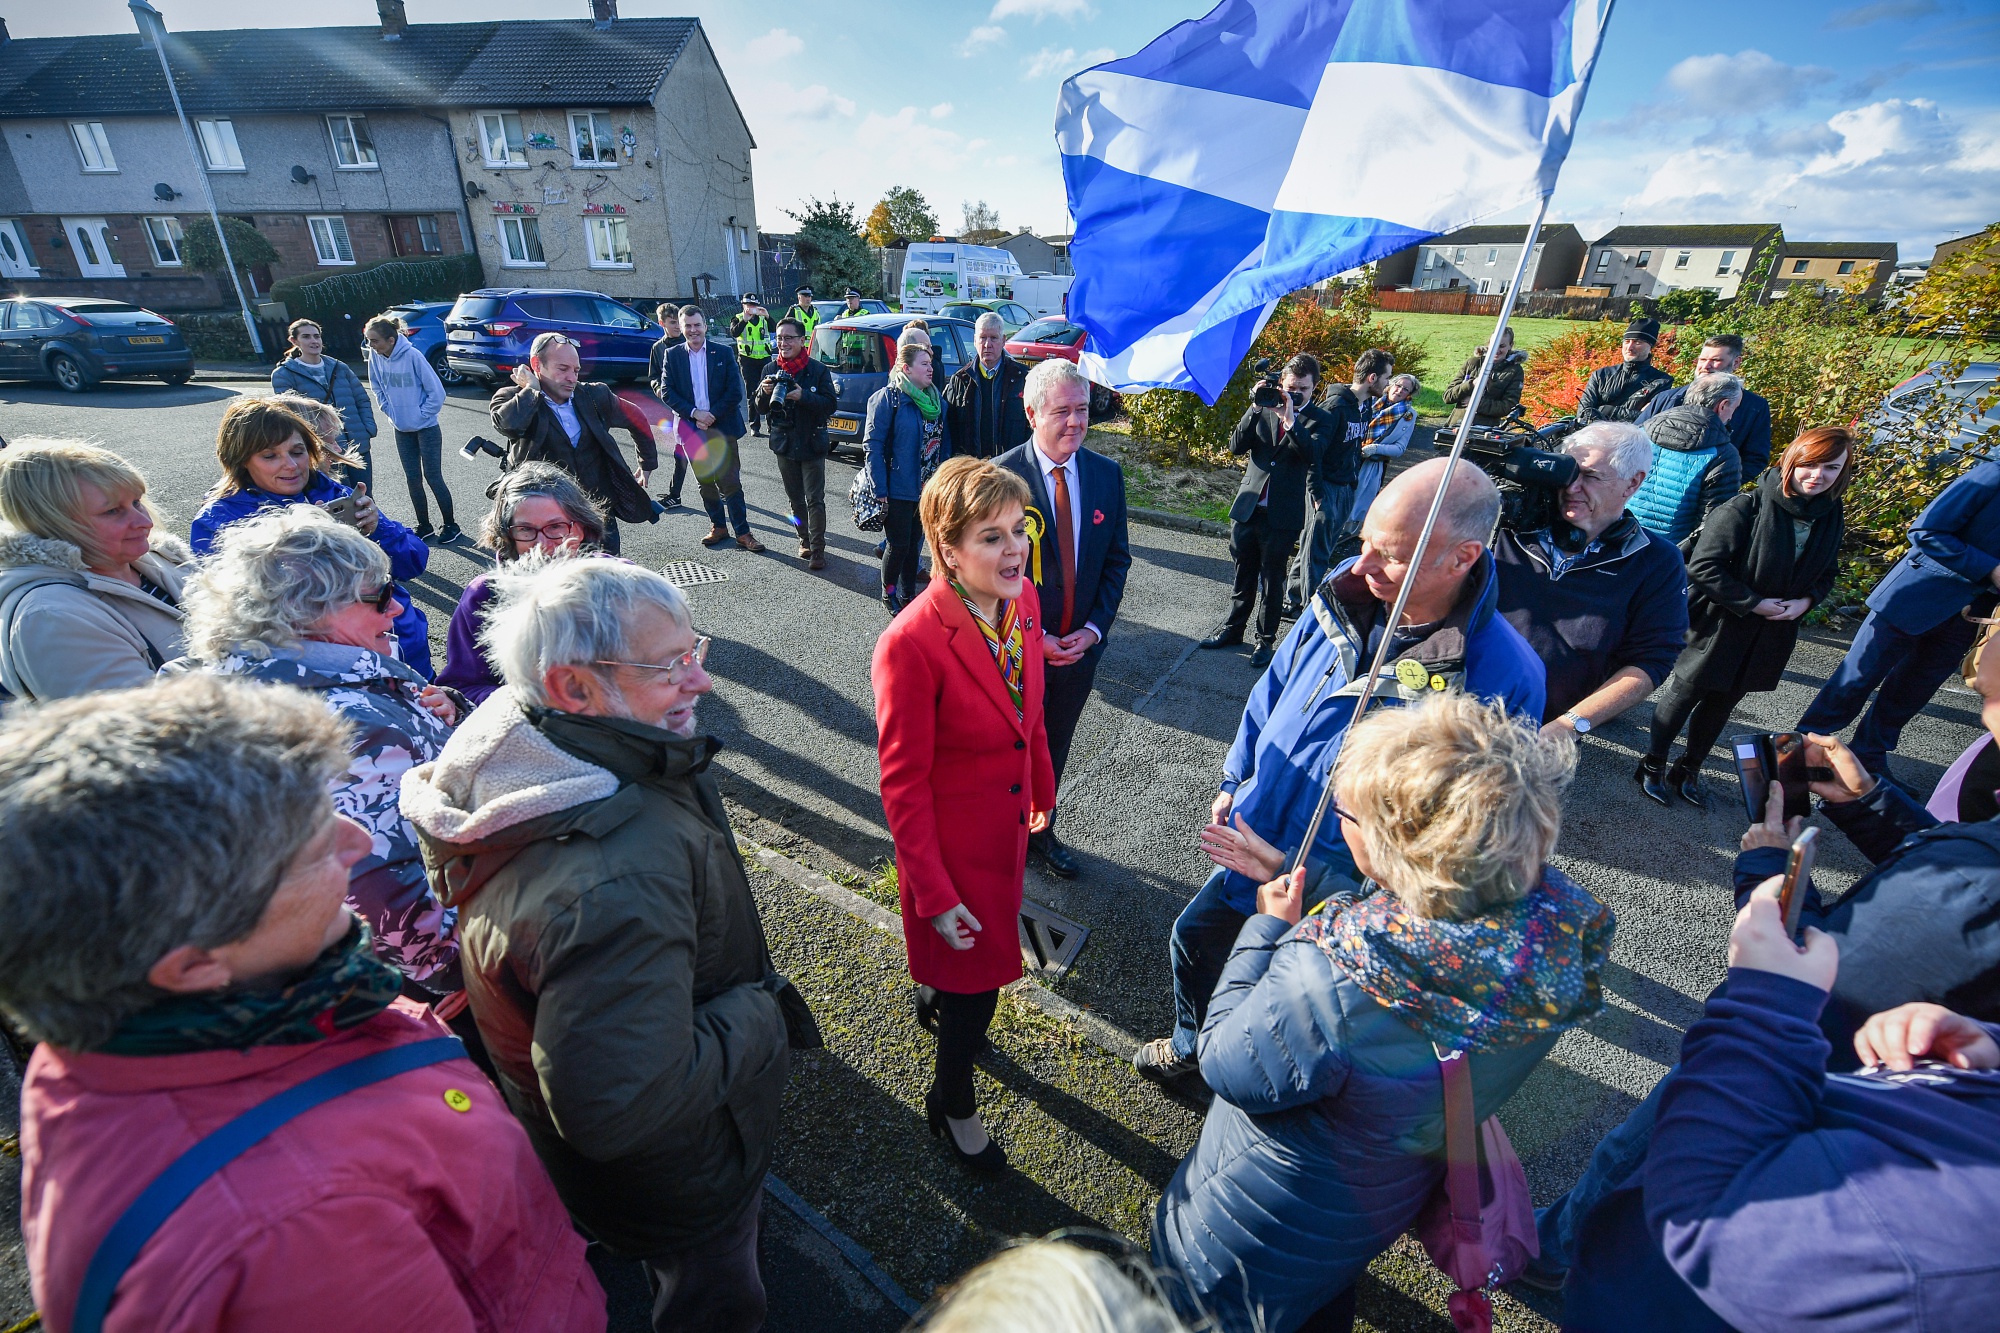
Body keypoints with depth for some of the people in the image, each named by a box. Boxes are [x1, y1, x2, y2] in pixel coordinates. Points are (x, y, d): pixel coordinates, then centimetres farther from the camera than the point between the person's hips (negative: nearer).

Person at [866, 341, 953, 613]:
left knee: (913, 542, 15)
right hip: (898, 490, -6)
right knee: (898, 545, 1)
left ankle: (908, 594, 29)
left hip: (927, 489, 6)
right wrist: (880, 490, -19)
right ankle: (889, 594, 22)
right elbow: (873, 444, -14)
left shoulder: (937, 401, 9)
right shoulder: (887, 398, -10)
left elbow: (945, 444, 13)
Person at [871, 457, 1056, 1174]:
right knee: (978, 971, 13)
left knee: (988, 941, 30)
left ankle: (934, 993, 65)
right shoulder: (911, 642, -31)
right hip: (951, 835, -6)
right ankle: (951, 1103, 44)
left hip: (1009, 817, 7)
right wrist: (933, 893, -18)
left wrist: (1042, 788, 16)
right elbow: (903, 782, -23)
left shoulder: (1024, 599, -10)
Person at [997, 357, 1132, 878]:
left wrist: (1093, 628, -8)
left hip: (1080, 646, 4)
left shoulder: (1107, 473, -2)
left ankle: (1041, 831, 46)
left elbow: (1116, 558, 3)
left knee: (1054, 751, 23)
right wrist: (1031, 634, -17)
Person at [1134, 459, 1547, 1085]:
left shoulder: (1502, 679, -29)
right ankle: (1194, 1045, 57)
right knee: (1194, 940, 25)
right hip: (1250, 845, 6)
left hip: (1336, 891, -5)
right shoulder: (1348, 592, -12)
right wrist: (1234, 781, 7)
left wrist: (1299, 873, -24)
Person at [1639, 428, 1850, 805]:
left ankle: (1689, 768, 34)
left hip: (1771, 634, 6)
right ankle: (1653, 764, 25)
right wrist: (1753, 603, -21)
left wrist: (1805, 601, -7)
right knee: (1684, 694, 8)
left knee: (1722, 704, 18)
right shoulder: (1747, 508, -20)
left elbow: (1825, 575, 14)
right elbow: (1703, 566, -23)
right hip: (1718, 627, -6)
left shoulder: (1831, 518, 1)